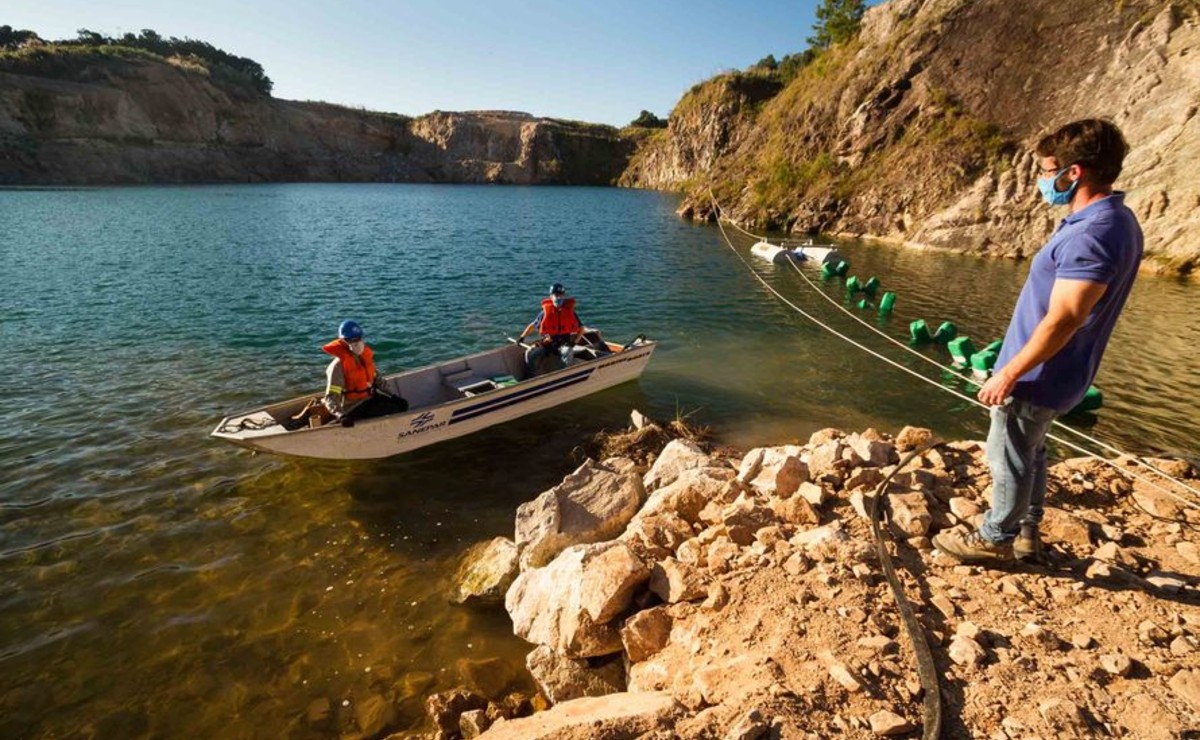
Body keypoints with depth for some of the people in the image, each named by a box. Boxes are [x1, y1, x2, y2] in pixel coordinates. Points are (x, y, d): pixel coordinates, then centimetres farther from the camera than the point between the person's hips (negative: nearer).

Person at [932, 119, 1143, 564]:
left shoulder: (1093, 234, -25)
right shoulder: (1115, 220, 8)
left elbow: (1064, 319, -28)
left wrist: (1009, 375, -21)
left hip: (1038, 377, -10)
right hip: (1048, 372, 10)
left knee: (1009, 459, 6)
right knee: (1028, 453, 21)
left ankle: (996, 540, 23)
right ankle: (1026, 534, 36)